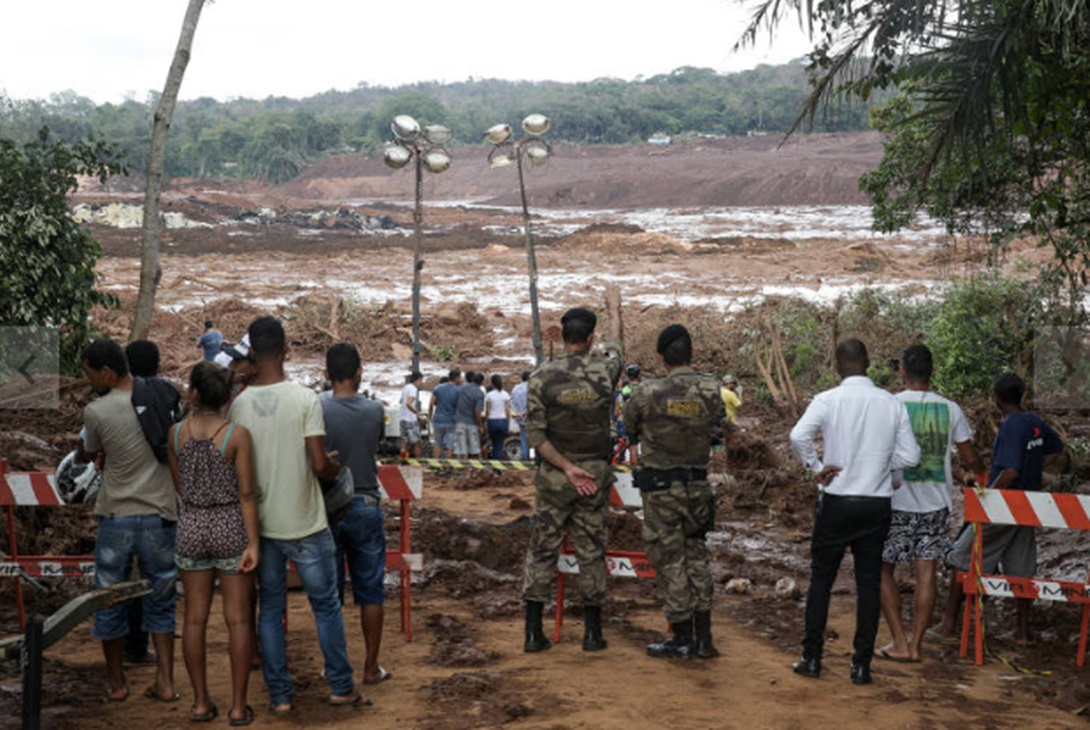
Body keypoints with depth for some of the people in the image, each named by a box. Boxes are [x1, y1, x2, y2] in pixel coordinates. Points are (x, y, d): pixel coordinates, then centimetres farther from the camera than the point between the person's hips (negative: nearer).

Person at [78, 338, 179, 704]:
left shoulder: (96, 412, -10)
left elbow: (87, 456, 8)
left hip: (116, 518, -3)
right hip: (160, 516, 3)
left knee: (109, 602, 13)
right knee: (160, 601, 13)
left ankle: (117, 683, 22)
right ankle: (165, 682, 10)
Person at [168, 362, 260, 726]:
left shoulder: (177, 433, -4)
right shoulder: (238, 434, -13)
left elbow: (179, 486, 10)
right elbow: (246, 494, -14)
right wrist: (253, 544, -11)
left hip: (191, 527, 3)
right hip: (231, 528, -3)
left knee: (195, 618, 12)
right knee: (238, 618, 5)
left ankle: (201, 702, 18)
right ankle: (238, 705, 9)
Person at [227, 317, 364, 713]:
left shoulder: (239, 405, -4)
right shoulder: (305, 398, -14)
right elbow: (319, 465, -16)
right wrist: (335, 466, 6)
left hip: (260, 524, 3)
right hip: (305, 523, -3)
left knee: (270, 609, 12)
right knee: (326, 605, 11)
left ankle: (279, 695, 15)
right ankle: (341, 686, 19)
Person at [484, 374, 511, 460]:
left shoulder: (489, 395, -5)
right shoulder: (505, 395, 0)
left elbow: (487, 411, -4)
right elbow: (508, 411, 0)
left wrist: (485, 422, 7)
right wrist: (508, 423, 9)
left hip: (492, 421, -1)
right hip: (503, 421, 1)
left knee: (494, 444, 16)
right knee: (500, 446, 3)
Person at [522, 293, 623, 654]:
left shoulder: (541, 377, -8)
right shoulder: (603, 372, -6)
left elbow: (535, 435, -12)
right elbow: (617, 348, 19)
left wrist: (567, 468, -9)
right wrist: (615, 310, 33)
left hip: (553, 476, 0)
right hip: (596, 475, 0)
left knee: (542, 552, 6)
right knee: (592, 553, 7)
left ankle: (534, 632, 6)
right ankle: (592, 632, 13)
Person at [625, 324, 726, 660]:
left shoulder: (648, 393, -15)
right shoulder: (712, 390, -6)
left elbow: (630, 428, 0)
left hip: (661, 489, -4)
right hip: (698, 484, 4)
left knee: (670, 560, 4)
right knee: (697, 556, 15)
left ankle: (681, 640, 11)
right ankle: (703, 638, 18)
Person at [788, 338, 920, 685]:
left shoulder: (828, 400, -8)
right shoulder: (892, 404, 0)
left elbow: (798, 436, -24)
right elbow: (910, 456, -1)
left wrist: (816, 467, -10)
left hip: (836, 503, -2)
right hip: (877, 504, 2)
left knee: (821, 578, 10)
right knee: (869, 582, 8)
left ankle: (812, 658, 13)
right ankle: (861, 665, 10)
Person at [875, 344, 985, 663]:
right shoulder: (950, 409, 1)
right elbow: (970, 458, 9)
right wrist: (982, 474, 27)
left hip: (898, 501, -3)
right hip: (937, 502, 3)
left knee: (883, 569, 9)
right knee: (926, 571, 8)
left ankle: (900, 643, 6)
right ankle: (916, 644, 12)